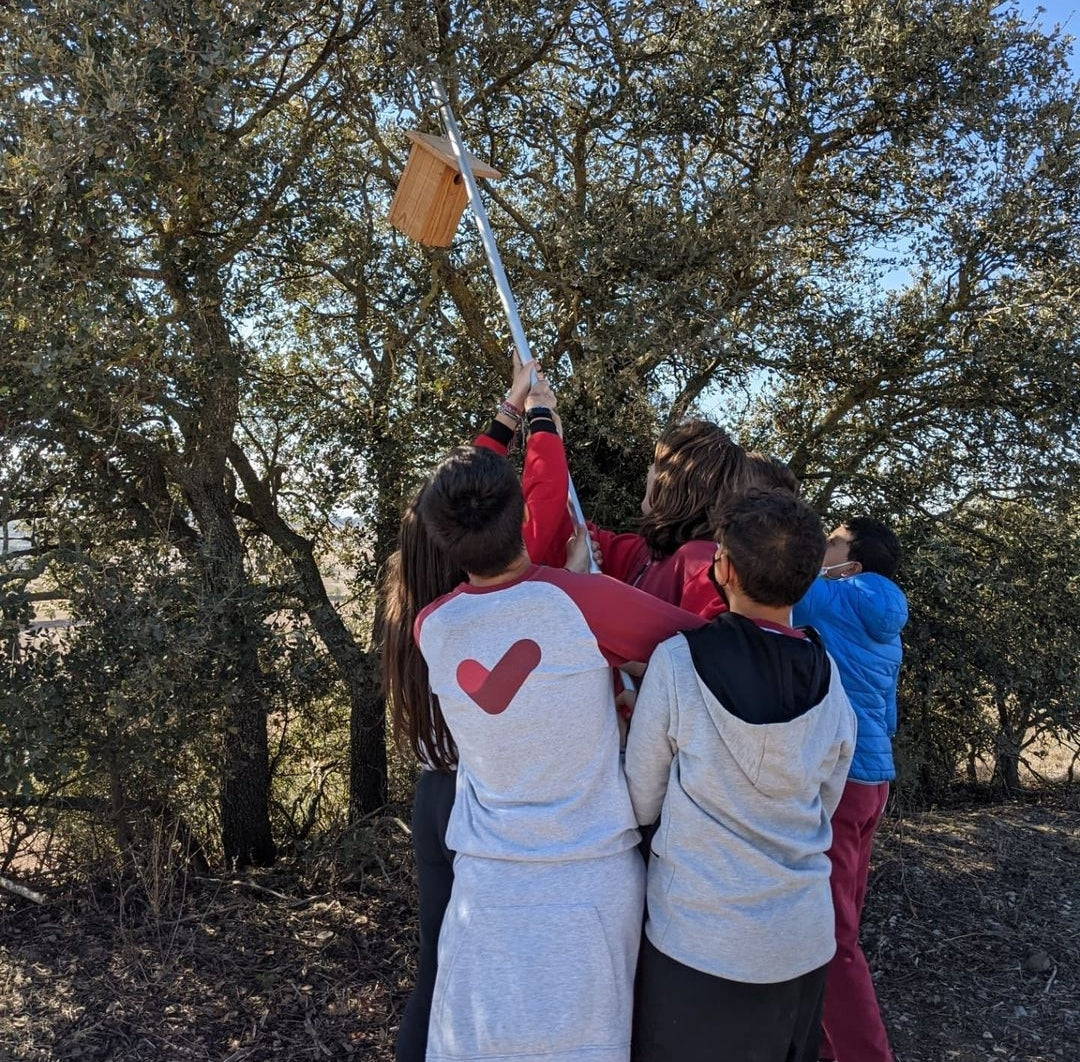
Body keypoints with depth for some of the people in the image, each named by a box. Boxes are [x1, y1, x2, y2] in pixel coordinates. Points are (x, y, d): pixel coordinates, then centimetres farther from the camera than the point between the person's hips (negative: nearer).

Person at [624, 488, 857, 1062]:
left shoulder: (676, 660, -18)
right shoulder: (830, 683, -7)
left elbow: (642, 804, -8)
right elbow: (822, 807, 8)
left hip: (697, 941, -3)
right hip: (803, 940, 4)